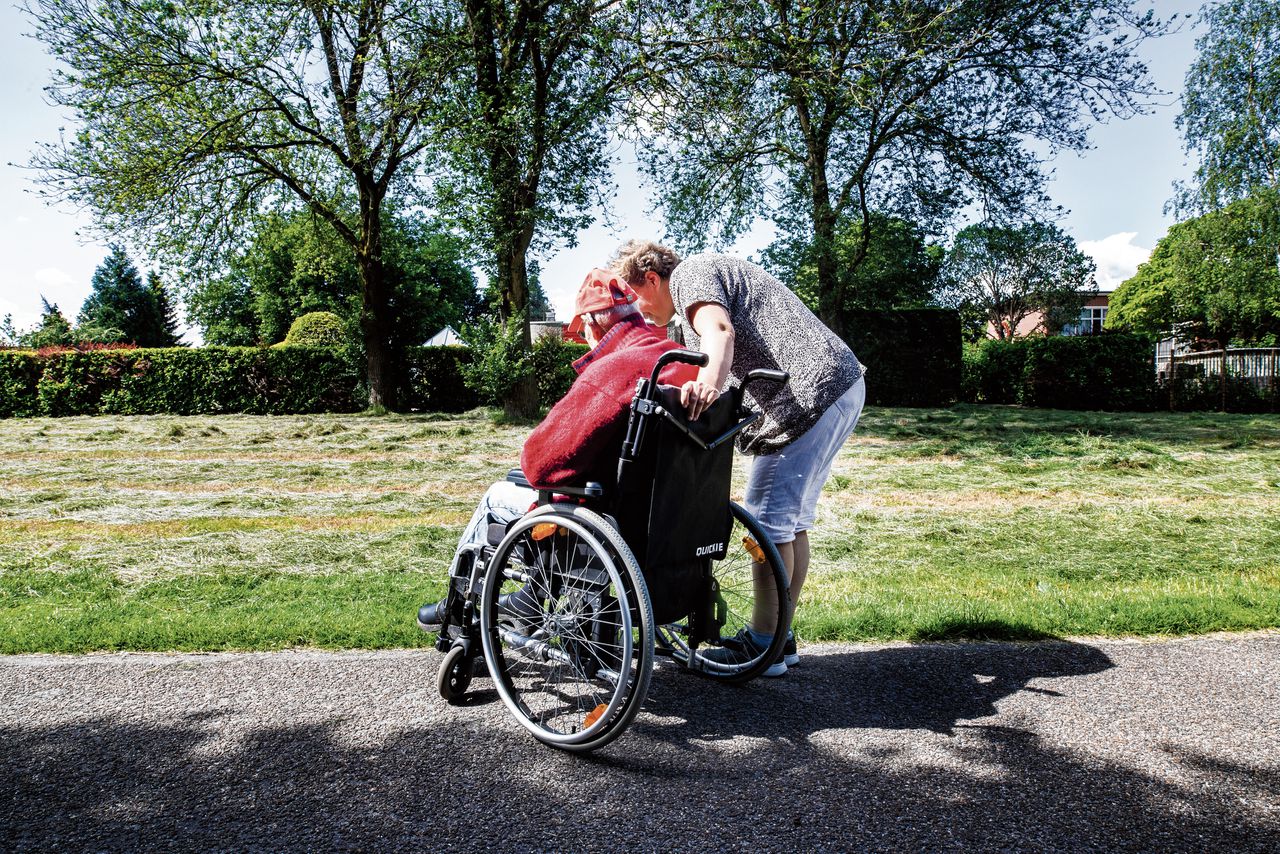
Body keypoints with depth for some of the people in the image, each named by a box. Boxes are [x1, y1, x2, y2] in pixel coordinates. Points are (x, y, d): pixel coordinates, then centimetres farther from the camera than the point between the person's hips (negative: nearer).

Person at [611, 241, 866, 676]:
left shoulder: (690, 273, -3)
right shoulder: (715, 271, 28)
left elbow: (720, 331, -25)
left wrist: (710, 382, -43)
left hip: (811, 393, -11)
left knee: (768, 517, -6)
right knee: (793, 519, 14)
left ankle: (761, 646, 3)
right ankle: (781, 636, 23)